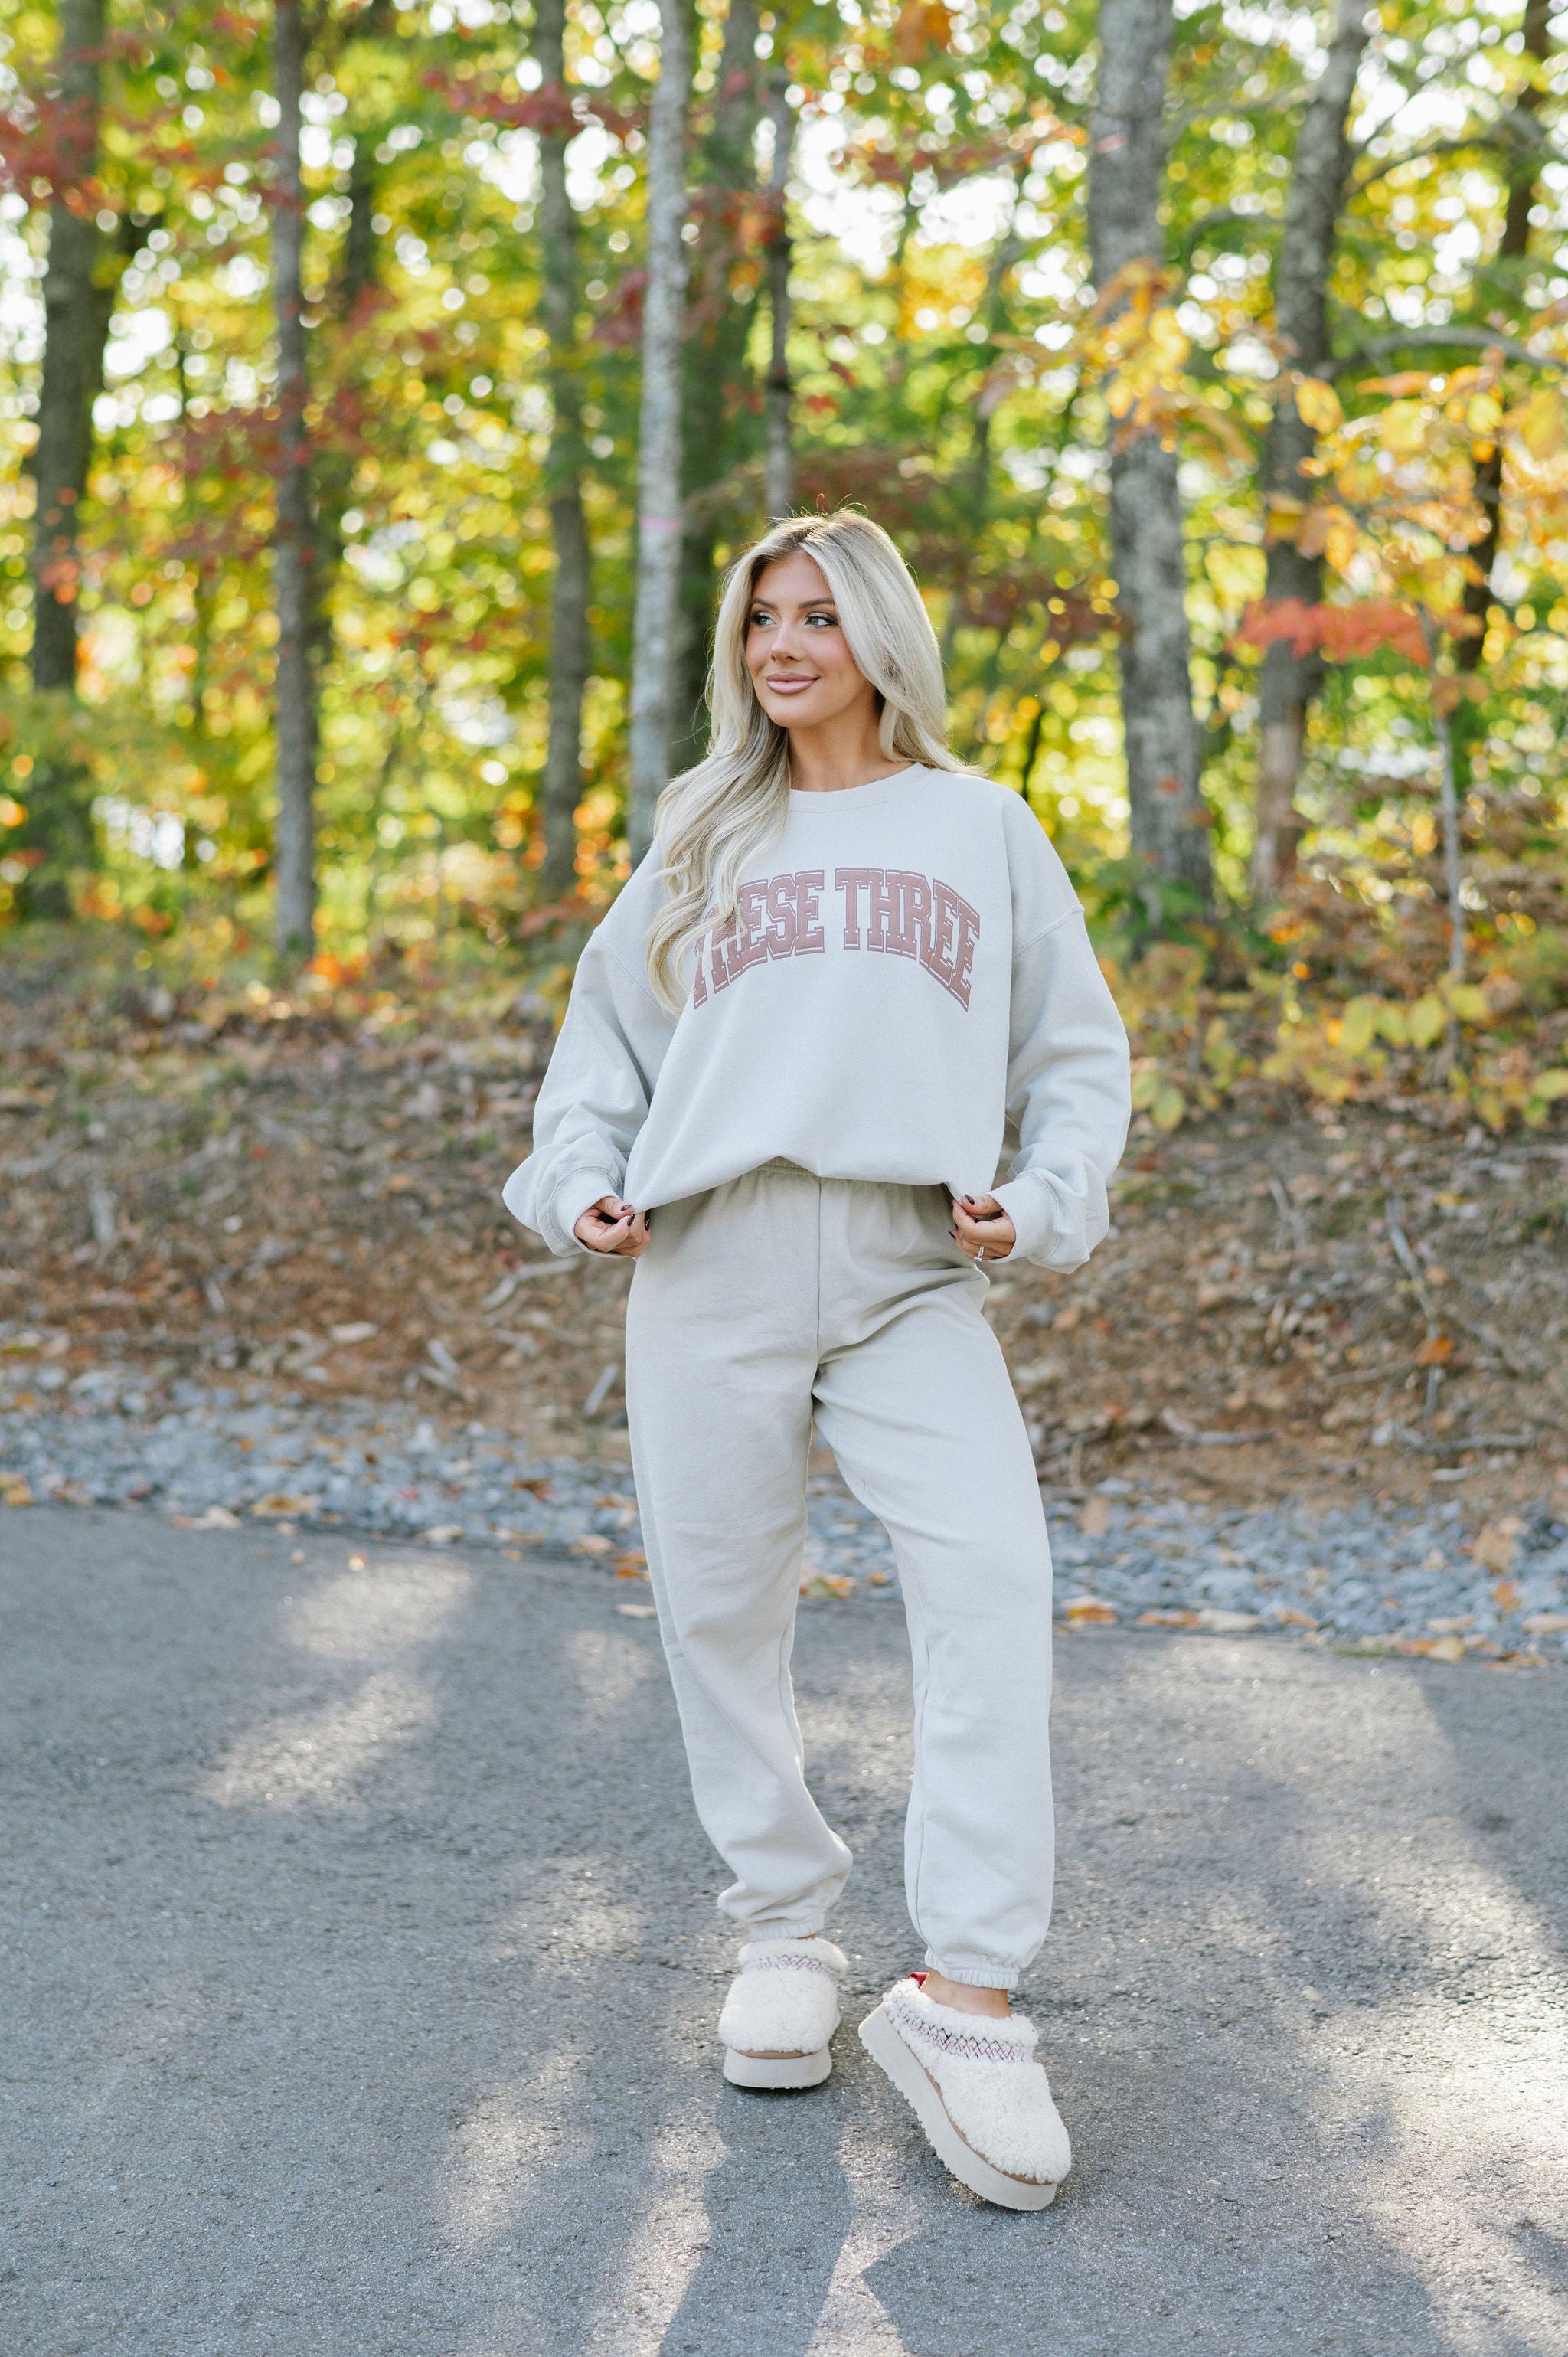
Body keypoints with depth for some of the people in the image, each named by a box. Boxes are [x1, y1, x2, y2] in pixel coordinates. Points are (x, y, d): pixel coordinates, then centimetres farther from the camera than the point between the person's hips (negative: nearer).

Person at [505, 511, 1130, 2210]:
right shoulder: (700, 841, 19)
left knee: (991, 1579, -20)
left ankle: (965, 1993, -16)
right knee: (720, 1611, 2)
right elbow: (604, 1031, 23)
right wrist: (578, 1180, 5)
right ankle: (784, 1930, 21)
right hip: (710, 1265, 2)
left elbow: (1078, 1051, 14)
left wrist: (1038, 1207, -3)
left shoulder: (982, 828, 14)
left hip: (912, 1275, -2)